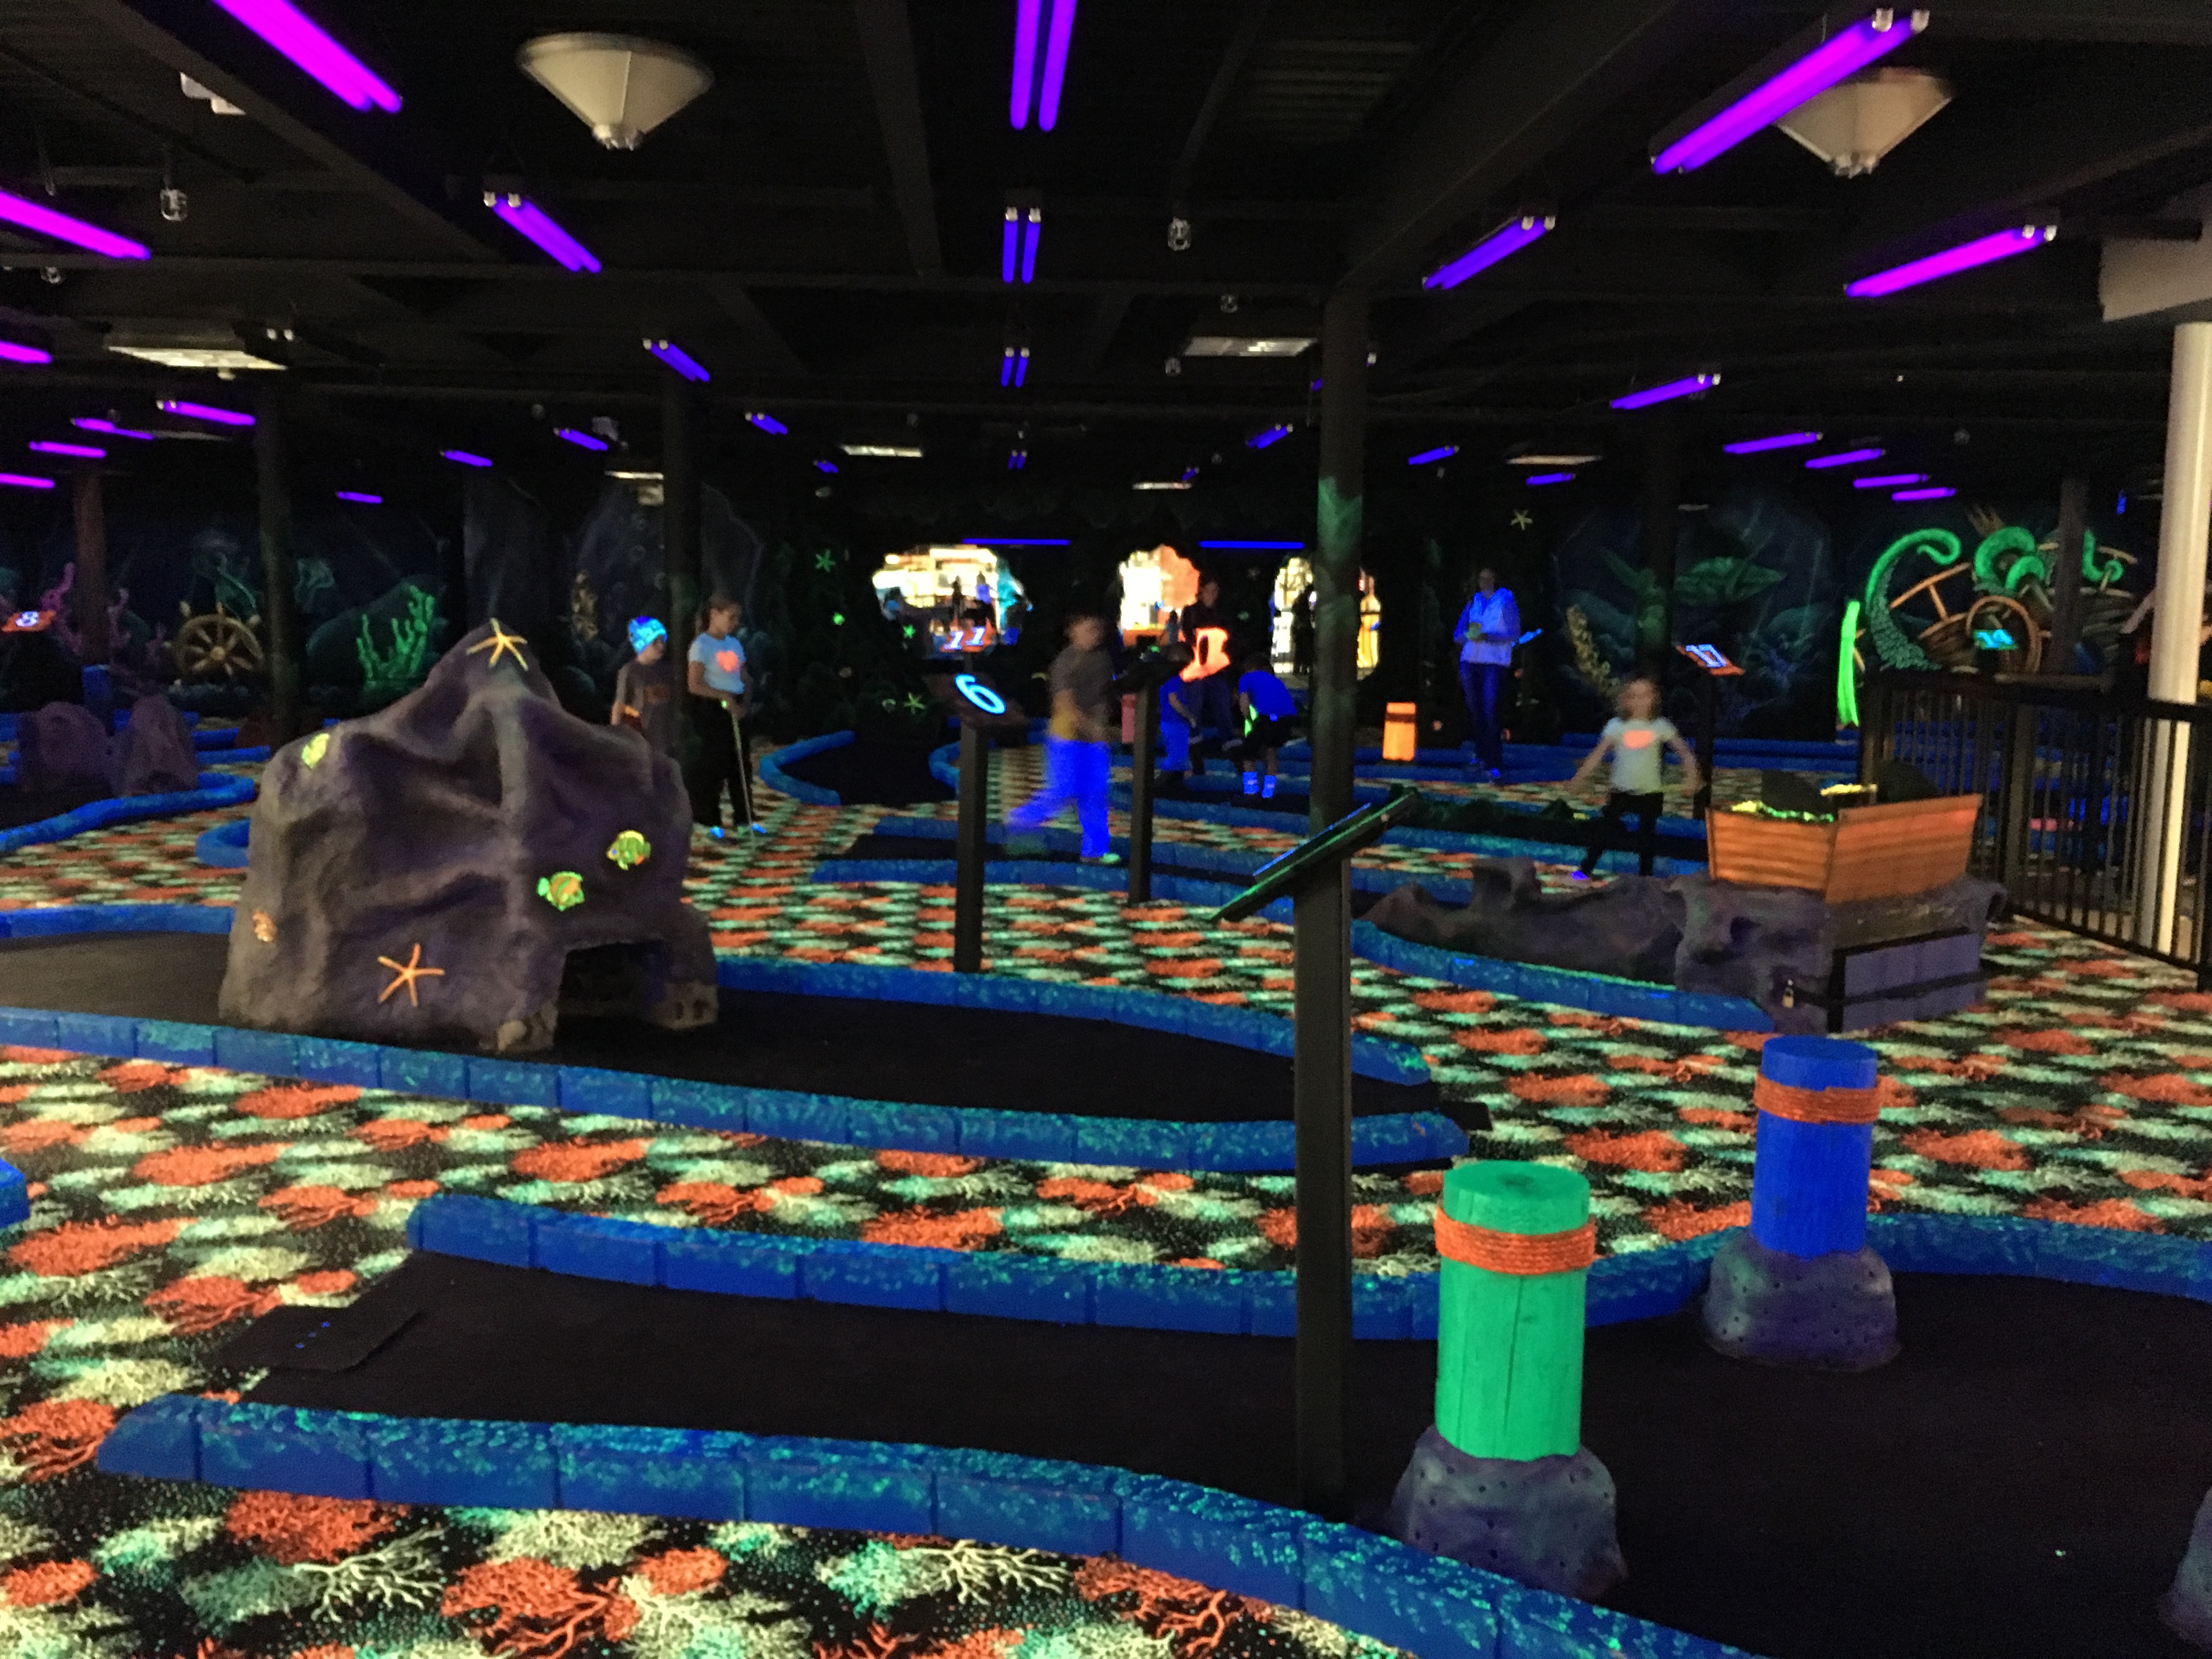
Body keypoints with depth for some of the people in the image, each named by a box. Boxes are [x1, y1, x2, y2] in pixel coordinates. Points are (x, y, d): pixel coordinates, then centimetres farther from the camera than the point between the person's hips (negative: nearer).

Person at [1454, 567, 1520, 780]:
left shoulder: (1505, 601, 2)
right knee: (1474, 710, 7)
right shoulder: (1473, 602, 16)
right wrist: (1469, 635, -11)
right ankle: (1482, 754, 22)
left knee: (1490, 712, -14)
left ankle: (1495, 765, -16)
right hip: (1470, 661, 5)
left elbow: (1515, 634, -4)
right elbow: (1458, 634, 14)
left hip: (1495, 662, -5)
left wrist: (1488, 637, -18)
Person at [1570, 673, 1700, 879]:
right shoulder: (1617, 726, -5)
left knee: (1647, 834, 5)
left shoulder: (1660, 726, -5)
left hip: (1650, 791, 0)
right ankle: (1586, 868, 10)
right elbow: (1598, 753, -8)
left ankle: (1645, 875, 18)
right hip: (1621, 790, 0)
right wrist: (1581, 776, -15)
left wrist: (1691, 775, -21)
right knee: (1605, 827, 1)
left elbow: (1684, 751, -7)